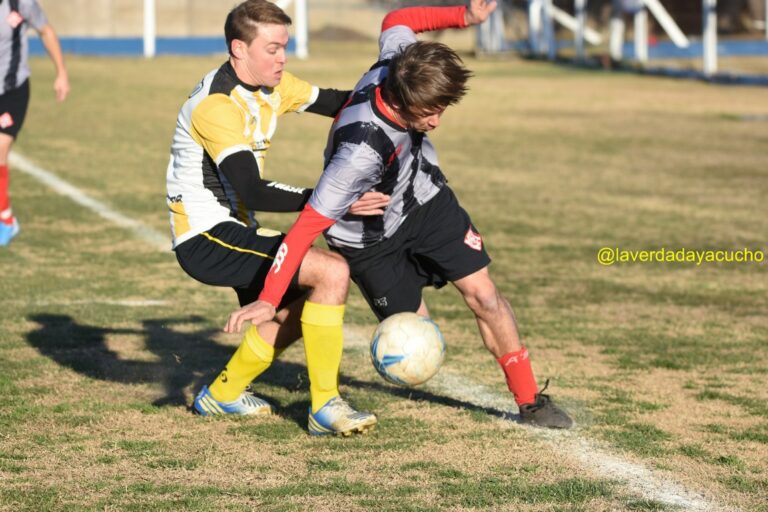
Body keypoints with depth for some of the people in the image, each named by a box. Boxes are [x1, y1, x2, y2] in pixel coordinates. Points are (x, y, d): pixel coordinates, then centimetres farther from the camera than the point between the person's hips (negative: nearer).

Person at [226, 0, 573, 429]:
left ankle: (530, 401, 12)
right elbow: (310, 223, -39)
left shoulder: (398, 62, -26)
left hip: (424, 198, 6)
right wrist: (268, 300, -38)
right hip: (371, 237, -5)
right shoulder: (362, 150, -43)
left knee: (484, 295, -1)